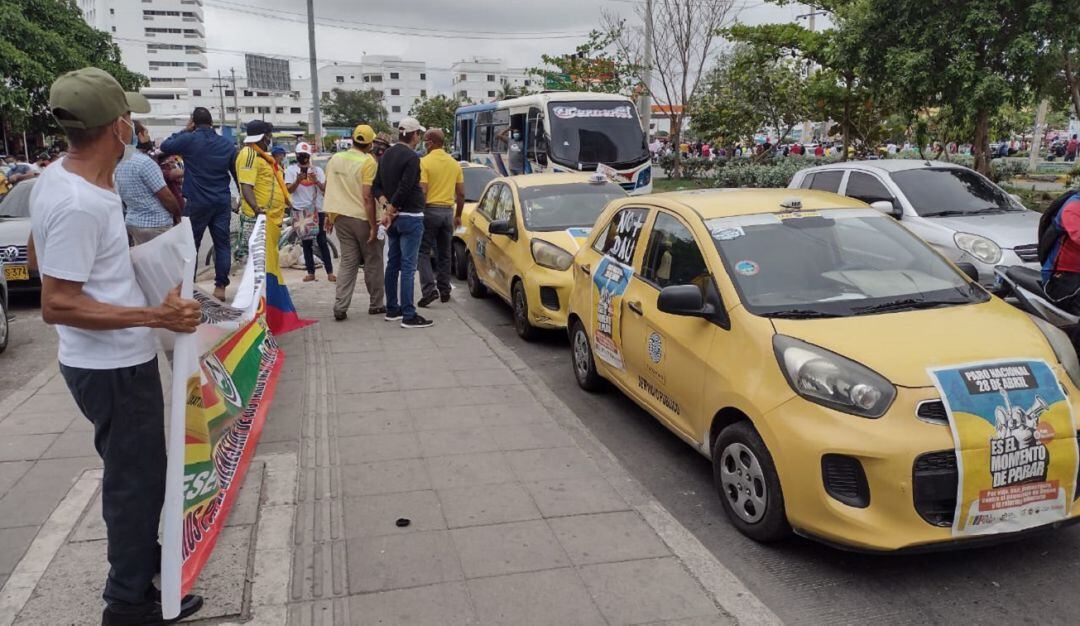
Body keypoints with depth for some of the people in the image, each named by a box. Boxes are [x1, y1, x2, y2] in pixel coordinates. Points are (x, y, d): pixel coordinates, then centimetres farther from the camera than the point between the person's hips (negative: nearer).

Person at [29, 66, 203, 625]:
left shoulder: (56, 177, 4)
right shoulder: (79, 205, -27)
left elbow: (41, 254, 18)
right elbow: (56, 307, -26)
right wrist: (155, 317, -28)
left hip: (111, 362, 10)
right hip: (114, 368, -10)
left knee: (134, 473, 24)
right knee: (137, 479, 4)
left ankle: (142, 555, 42)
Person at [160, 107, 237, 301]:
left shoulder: (189, 140, -7)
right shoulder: (227, 144, 5)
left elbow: (165, 146, 8)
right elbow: (238, 173, 10)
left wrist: (184, 131, 14)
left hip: (197, 202, -3)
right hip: (222, 202, 3)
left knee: (191, 244, 8)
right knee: (222, 244, 5)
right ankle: (220, 286, 4)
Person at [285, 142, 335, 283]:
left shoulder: (317, 170, 7)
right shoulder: (291, 170, 4)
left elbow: (325, 189, 1)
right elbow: (289, 190, -6)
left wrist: (316, 181, -17)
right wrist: (298, 181, -23)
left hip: (317, 209, 0)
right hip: (300, 210, 0)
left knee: (322, 241, -2)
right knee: (306, 242, 4)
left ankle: (330, 272, -2)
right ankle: (310, 272, 9)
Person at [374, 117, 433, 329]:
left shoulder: (386, 155, 12)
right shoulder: (411, 157, -14)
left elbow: (377, 186, 12)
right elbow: (405, 188, -22)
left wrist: (387, 205, -1)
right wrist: (391, 209, -11)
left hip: (394, 217, 8)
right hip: (410, 217, -8)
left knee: (393, 263, 14)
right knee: (408, 266, -8)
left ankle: (392, 309, 20)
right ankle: (408, 315, -7)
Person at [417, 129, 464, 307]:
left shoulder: (424, 162, -10)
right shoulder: (455, 164, 8)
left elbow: (422, 191, -17)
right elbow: (461, 193, 10)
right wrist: (458, 215, 19)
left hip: (430, 210, -5)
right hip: (448, 211, 5)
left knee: (423, 252, 1)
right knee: (444, 254, 14)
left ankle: (429, 289, -12)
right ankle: (445, 291, 17)